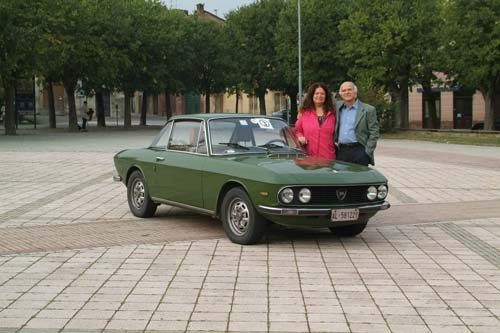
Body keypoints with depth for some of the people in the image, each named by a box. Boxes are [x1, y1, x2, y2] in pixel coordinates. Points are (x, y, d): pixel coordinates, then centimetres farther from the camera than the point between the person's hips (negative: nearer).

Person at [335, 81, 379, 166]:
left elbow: (374, 134, -2)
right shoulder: (337, 107, 13)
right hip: (341, 151, 4)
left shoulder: (368, 110, 0)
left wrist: (368, 152, -9)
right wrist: (335, 141, 8)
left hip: (359, 151, -4)